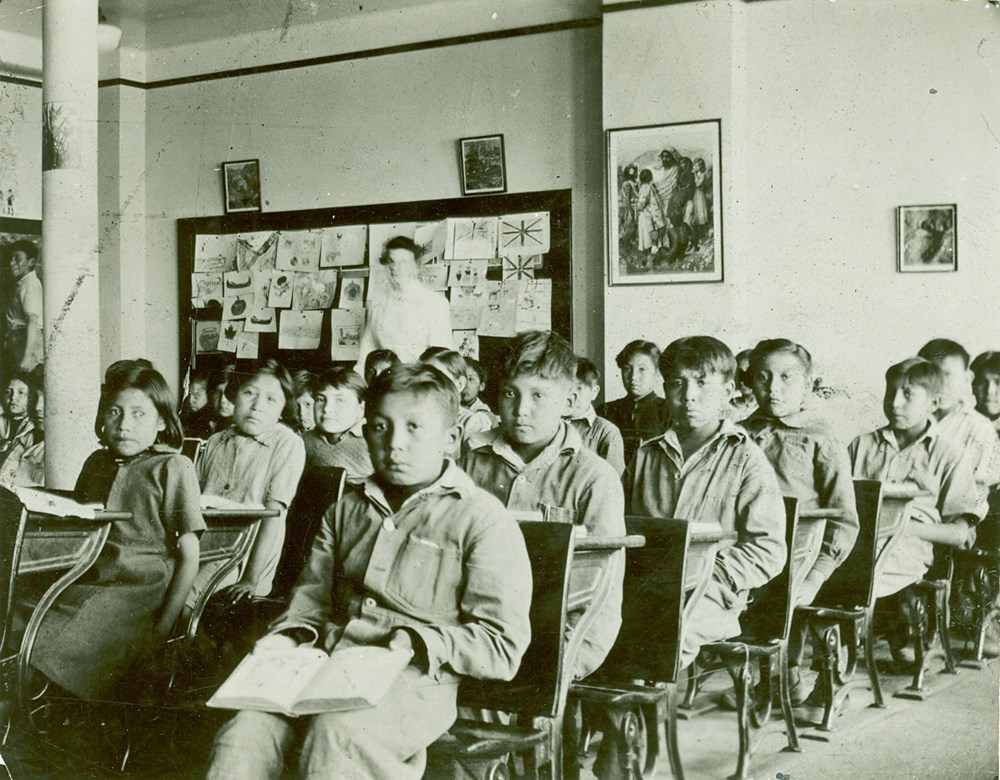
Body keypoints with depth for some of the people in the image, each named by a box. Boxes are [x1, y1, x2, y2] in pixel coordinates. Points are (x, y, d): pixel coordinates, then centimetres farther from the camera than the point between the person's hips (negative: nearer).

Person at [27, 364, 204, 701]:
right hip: (89, 585, 6)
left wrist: (165, 623, -12)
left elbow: (189, 555, -6)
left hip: (143, 590, -6)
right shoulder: (96, 463, 16)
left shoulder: (173, 468, -3)